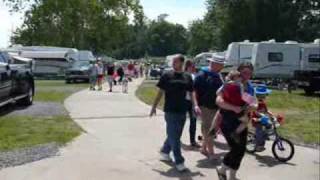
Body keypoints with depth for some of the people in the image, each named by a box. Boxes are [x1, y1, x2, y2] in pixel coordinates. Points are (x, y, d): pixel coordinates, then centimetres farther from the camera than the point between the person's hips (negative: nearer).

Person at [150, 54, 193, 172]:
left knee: (174, 135, 15)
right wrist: (154, 106, 0)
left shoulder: (187, 77, 6)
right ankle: (179, 161, 4)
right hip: (170, 111, -4)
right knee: (174, 137, -2)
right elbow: (160, 92, 1)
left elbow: (191, 92, 9)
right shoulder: (167, 76, -2)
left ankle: (165, 151, 37)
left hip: (182, 111, 4)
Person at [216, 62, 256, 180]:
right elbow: (219, 101, -26)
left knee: (241, 150, 8)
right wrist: (233, 108, -36)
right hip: (228, 123, -7)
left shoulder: (250, 88, 8)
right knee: (236, 149, -9)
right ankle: (222, 169, 17)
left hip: (241, 123, 7)